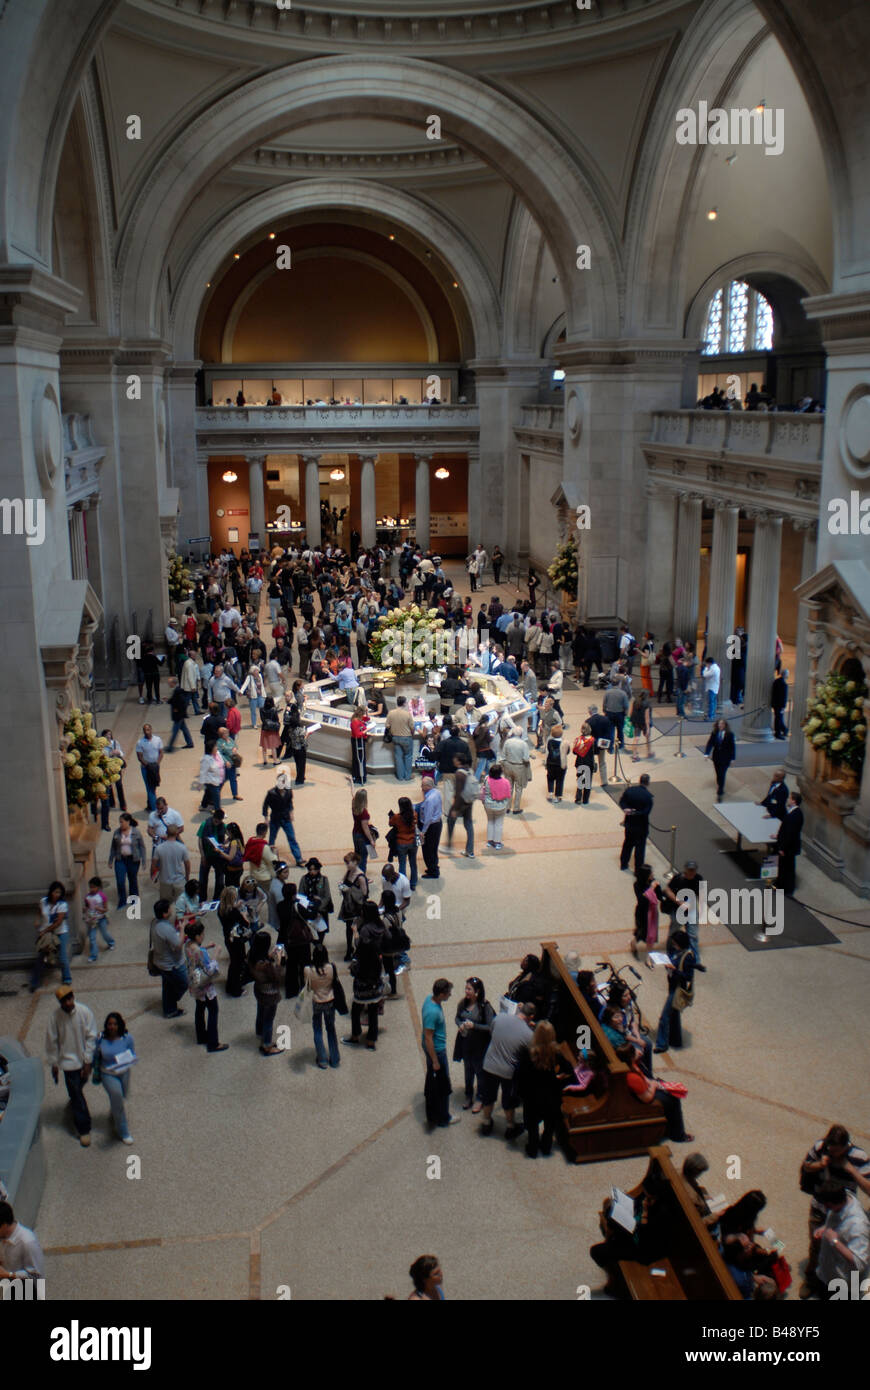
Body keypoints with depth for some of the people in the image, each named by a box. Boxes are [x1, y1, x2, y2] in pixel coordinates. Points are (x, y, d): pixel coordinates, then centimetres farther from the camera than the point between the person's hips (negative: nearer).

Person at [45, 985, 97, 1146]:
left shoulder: (84, 1012, -17)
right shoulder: (55, 1016, -17)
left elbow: (91, 1037, -10)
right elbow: (52, 1041, -5)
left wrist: (88, 1061, -10)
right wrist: (54, 1064, 0)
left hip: (84, 1059, 1)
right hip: (68, 1061, -1)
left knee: (77, 1091, 20)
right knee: (77, 1095, 1)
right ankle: (84, 1129, 12)